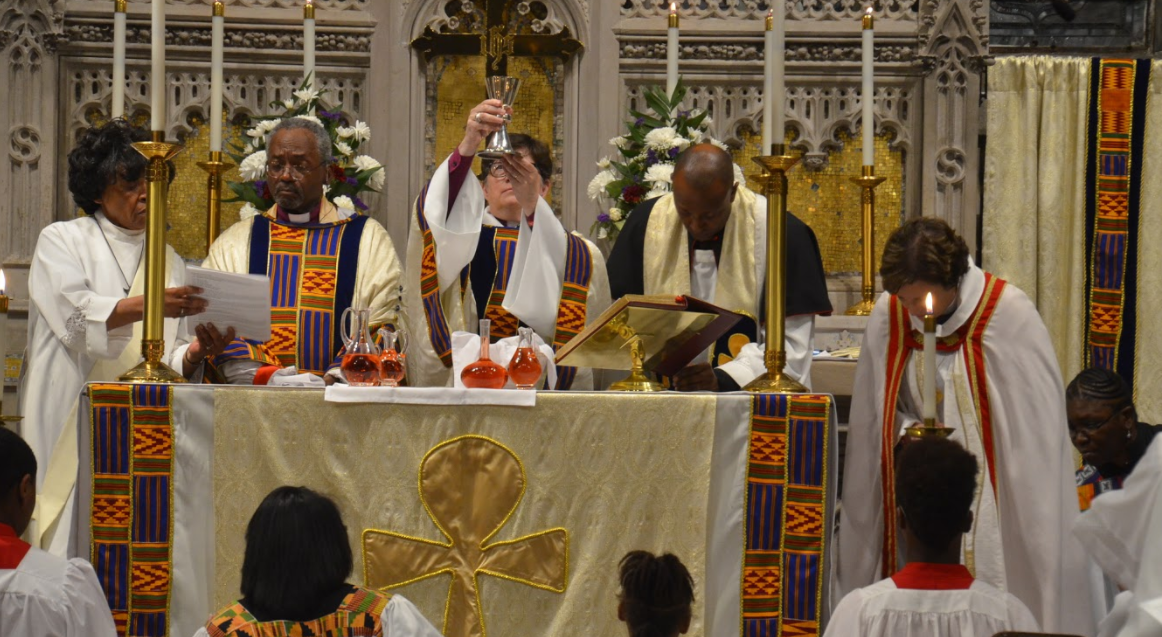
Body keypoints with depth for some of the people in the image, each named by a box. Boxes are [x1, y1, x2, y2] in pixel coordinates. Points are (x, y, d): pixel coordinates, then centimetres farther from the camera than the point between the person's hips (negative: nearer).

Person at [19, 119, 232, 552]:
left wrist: (195, 353, -10)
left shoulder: (168, 261, 19)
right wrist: (148, 305, -24)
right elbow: (74, 313, -12)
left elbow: (174, 358, 12)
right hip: (71, 428, -3)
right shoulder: (62, 241, 7)